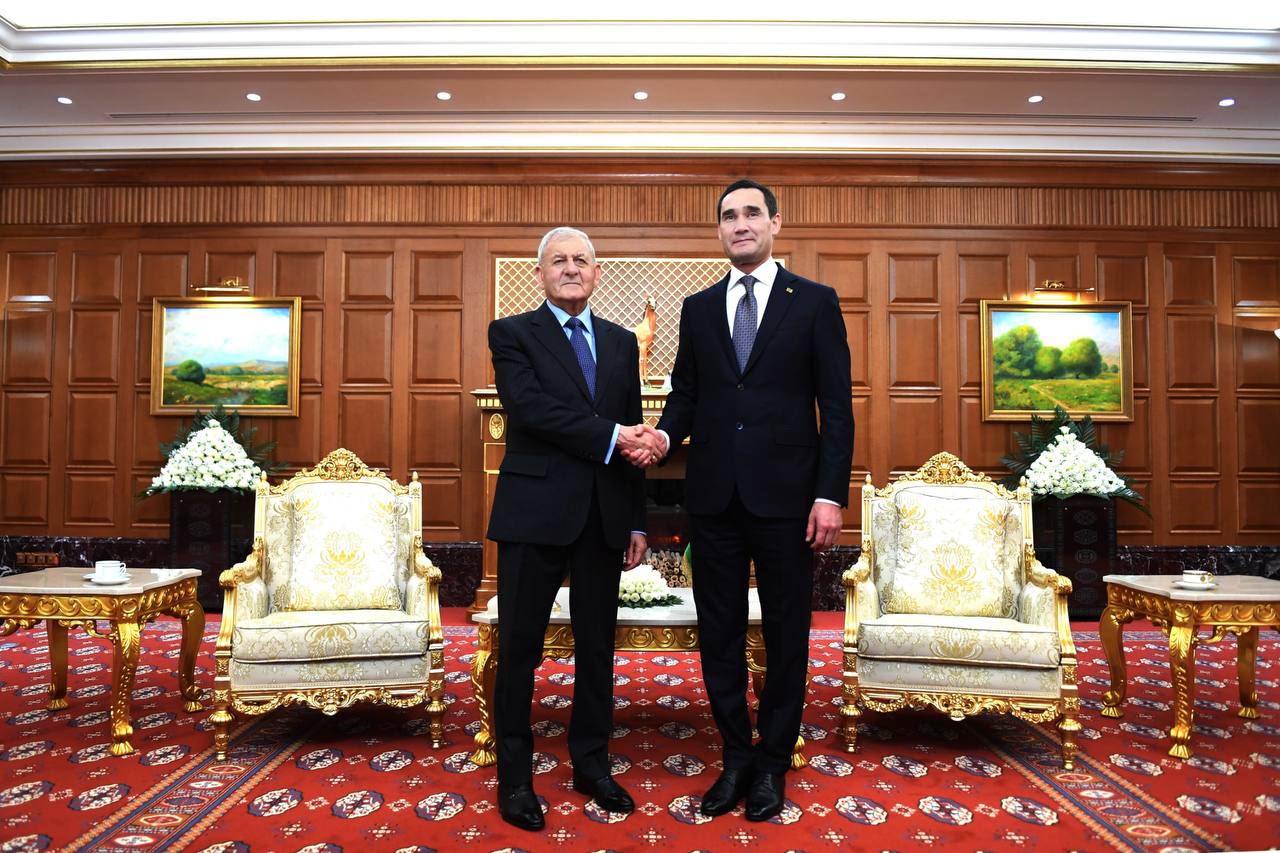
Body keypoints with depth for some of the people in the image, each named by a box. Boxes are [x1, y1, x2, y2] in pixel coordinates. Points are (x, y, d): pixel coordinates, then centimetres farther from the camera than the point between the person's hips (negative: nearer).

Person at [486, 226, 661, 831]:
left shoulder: (621, 343, 13)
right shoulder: (512, 334, 1)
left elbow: (632, 435, 12)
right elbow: (530, 407, -17)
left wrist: (637, 520, 9)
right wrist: (609, 437, -19)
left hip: (604, 516, 4)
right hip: (535, 511, -4)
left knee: (598, 647, 13)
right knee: (520, 648, 6)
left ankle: (591, 763, 30)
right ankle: (515, 776, 22)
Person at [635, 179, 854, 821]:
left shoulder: (814, 302, 1)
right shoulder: (698, 308, 11)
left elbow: (836, 406, -3)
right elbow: (685, 393, 11)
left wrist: (830, 494, -10)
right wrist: (665, 435, -10)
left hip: (785, 496, -3)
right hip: (714, 496, 3)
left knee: (785, 634, 9)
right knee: (718, 631, 10)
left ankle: (773, 762, 27)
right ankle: (736, 756, 28)